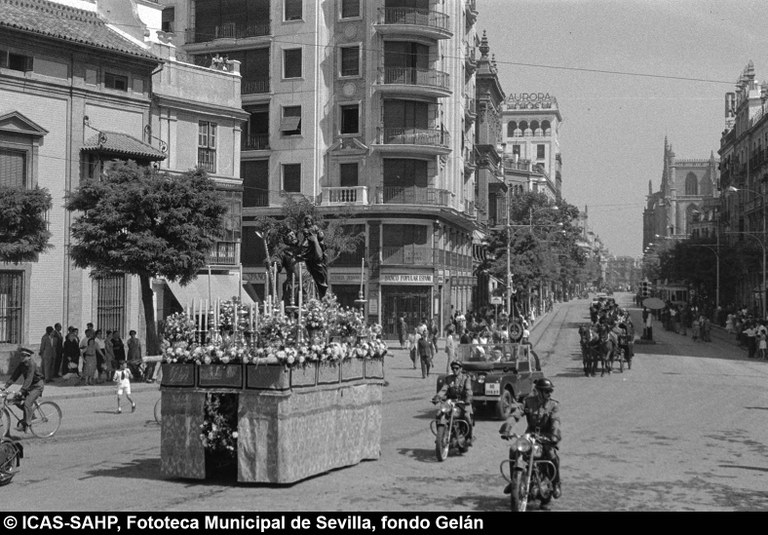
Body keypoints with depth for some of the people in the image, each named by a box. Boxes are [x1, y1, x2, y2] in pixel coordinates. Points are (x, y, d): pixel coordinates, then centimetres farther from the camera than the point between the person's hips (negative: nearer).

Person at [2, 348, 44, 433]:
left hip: (37, 385, -8)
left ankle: (25, 425, -17)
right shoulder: (22, 364, 1)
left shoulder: (32, 364, -23)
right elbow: (14, 375, 1)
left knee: (27, 403, -21)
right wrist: (6, 386, -9)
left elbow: (29, 379, -31)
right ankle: (30, 415, 16)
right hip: (29, 385, 9)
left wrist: (21, 391, -38)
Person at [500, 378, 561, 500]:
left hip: (546, 436, -2)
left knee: (553, 456, -27)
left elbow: (555, 421, -17)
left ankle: (556, 485, -9)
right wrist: (506, 427, -28)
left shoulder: (553, 405, -1)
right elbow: (517, 413, -12)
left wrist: (555, 435, -37)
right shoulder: (529, 401, 2)